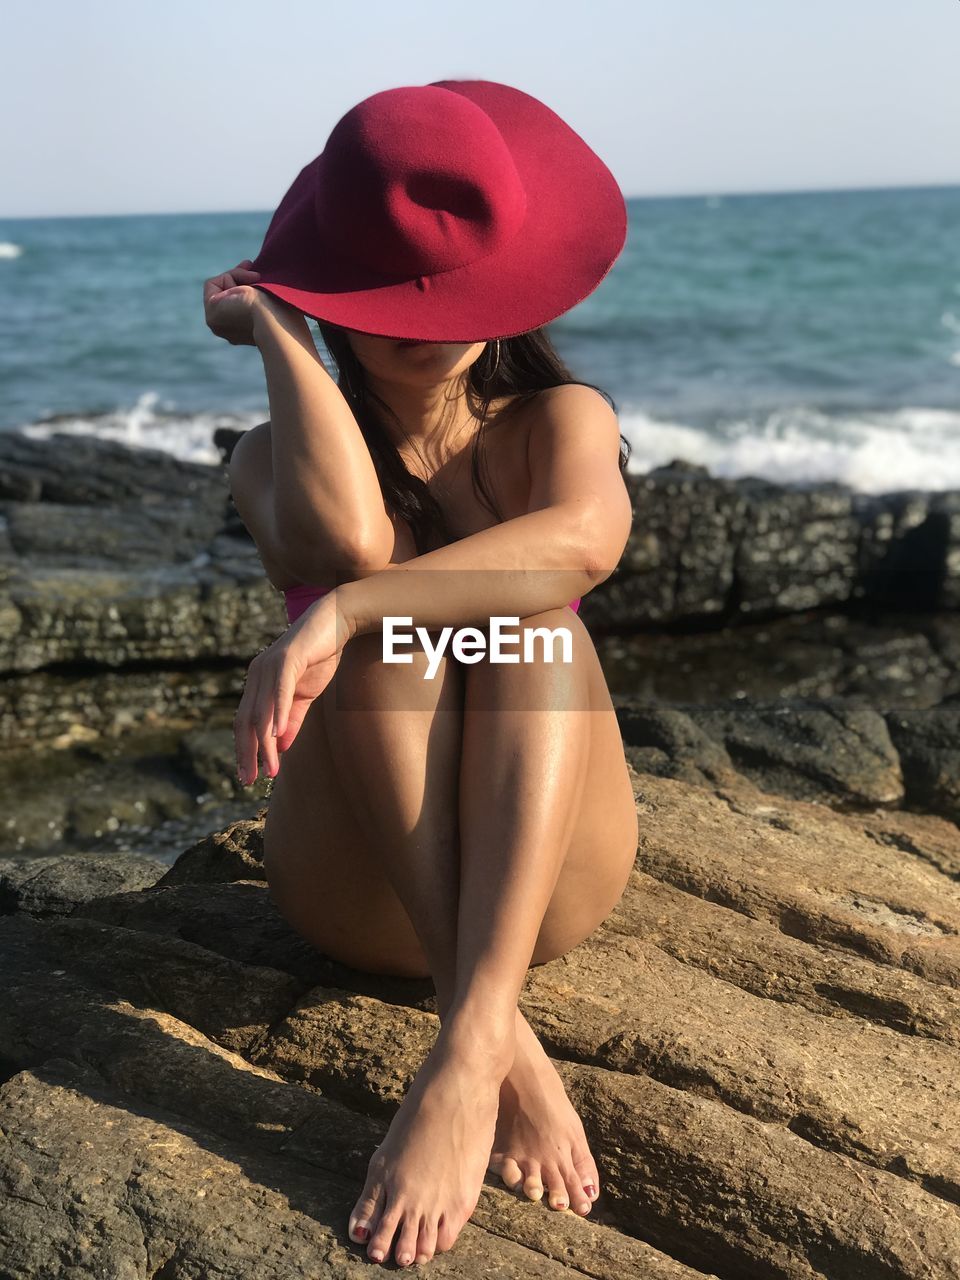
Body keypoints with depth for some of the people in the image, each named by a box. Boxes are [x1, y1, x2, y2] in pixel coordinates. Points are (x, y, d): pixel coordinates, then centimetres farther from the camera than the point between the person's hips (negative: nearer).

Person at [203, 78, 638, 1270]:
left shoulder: (556, 417, 1)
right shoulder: (278, 454, 2)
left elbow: (586, 537, -26)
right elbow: (339, 541, -25)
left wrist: (341, 612, -37)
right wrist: (271, 325, -11)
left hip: (547, 876, 0)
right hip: (359, 890, 0)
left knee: (531, 615, -26)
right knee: (389, 628, -27)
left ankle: (463, 1052, -42)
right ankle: (505, 1045, -40)